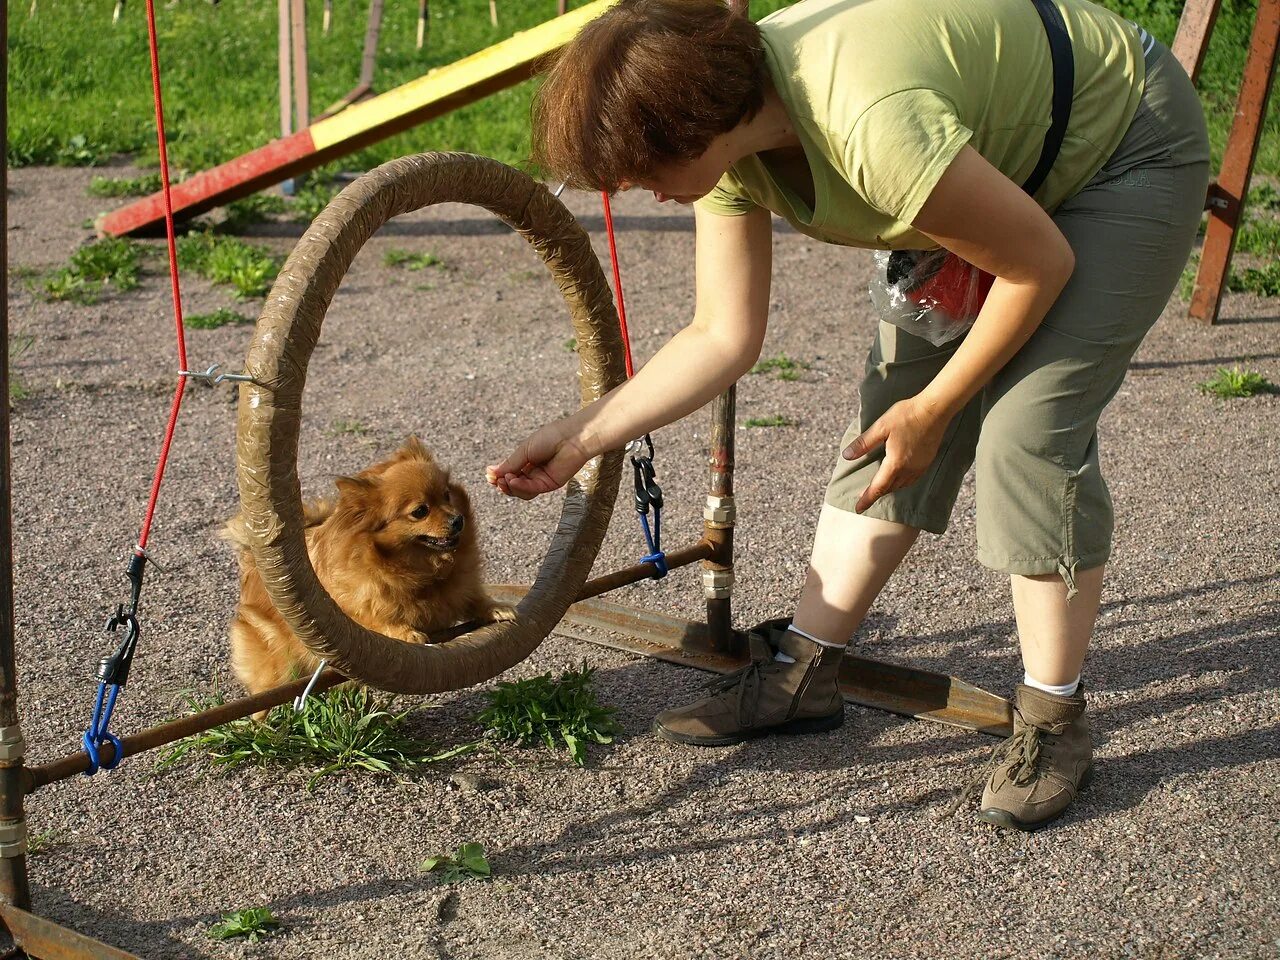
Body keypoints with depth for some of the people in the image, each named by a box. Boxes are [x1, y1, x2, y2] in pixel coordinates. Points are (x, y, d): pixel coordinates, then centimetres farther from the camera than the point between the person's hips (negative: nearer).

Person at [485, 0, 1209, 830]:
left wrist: (933, 409, -16)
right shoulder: (725, 131, -15)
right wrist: (583, 437, -10)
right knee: (890, 412, 2)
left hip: (1127, 153, -8)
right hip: (998, 158, 8)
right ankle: (802, 676, 10)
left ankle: (1054, 723, -2)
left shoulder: (871, 124, -41)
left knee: (1028, 434, -17)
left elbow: (1041, 266, -27)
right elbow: (724, 337, -6)